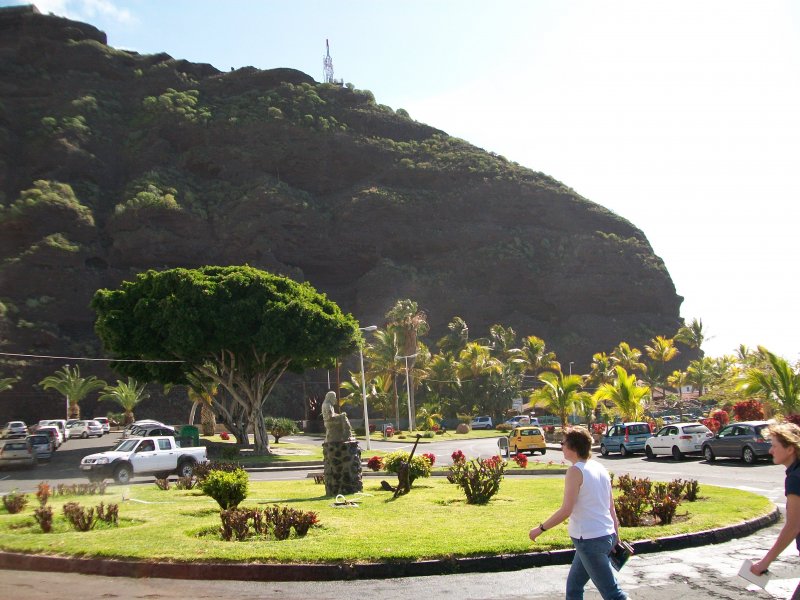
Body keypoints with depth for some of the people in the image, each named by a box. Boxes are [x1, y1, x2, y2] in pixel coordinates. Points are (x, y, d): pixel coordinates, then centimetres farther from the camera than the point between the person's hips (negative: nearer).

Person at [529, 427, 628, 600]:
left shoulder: (575, 471, -15)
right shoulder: (600, 468, 10)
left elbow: (566, 510, -18)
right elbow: (611, 507, 13)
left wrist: (540, 529, -9)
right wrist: (616, 534, 20)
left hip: (589, 539, -9)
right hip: (607, 535, 9)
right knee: (573, 586, 19)